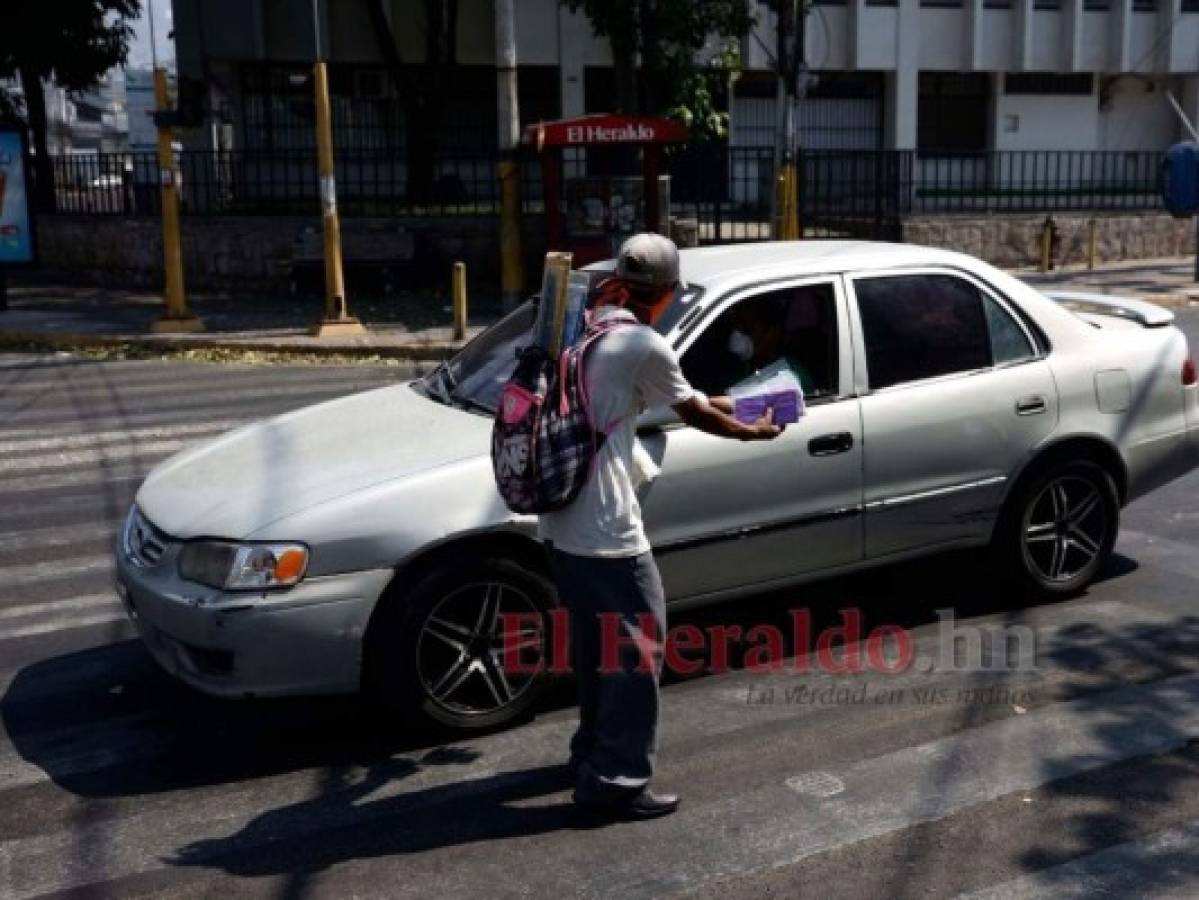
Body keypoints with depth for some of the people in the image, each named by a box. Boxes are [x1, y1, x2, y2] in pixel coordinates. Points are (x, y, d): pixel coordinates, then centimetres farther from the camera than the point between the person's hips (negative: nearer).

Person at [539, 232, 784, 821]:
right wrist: (753, 431, 21)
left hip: (560, 522, 9)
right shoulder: (645, 346, -12)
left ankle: (593, 750, 35)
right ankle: (616, 782, 7)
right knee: (638, 646, 2)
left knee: (595, 642, 22)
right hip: (605, 529, -9)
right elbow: (692, 413, 3)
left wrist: (722, 404, 34)